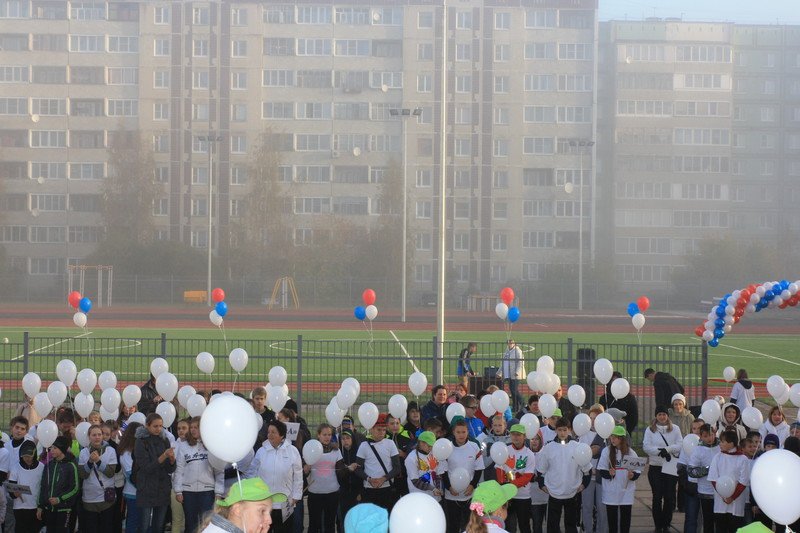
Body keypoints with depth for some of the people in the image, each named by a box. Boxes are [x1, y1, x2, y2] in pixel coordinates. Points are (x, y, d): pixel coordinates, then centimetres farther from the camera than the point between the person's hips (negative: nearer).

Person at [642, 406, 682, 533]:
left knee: (669, 497, 0)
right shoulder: (650, 430, 5)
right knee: (657, 497, -1)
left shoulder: (675, 429, 8)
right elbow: (646, 447, -6)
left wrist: (667, 449, -18)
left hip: (671, 467, 0)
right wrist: (660, 451, -21)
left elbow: (680, 445, -4)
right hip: (655, 467, 0)